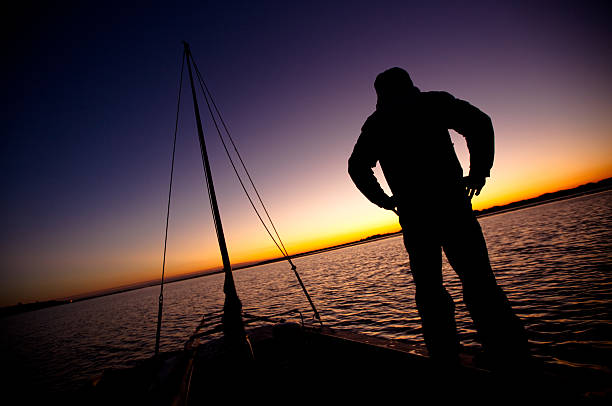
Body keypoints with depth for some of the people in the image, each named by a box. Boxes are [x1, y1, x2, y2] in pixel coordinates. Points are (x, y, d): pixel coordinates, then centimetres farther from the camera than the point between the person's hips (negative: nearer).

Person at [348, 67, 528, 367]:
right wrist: (478, 171, 7)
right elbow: (479, 123, -1)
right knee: (478, 280, 3)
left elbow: (357, 166, 8)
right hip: (451, 203, -1)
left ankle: (446, 360, 14)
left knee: (428, 289, 9)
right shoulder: (435, 101, 12)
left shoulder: (375, 123, 16)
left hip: (412, 214, 1)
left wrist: (384, 200, 12)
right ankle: (510, 357, 1)